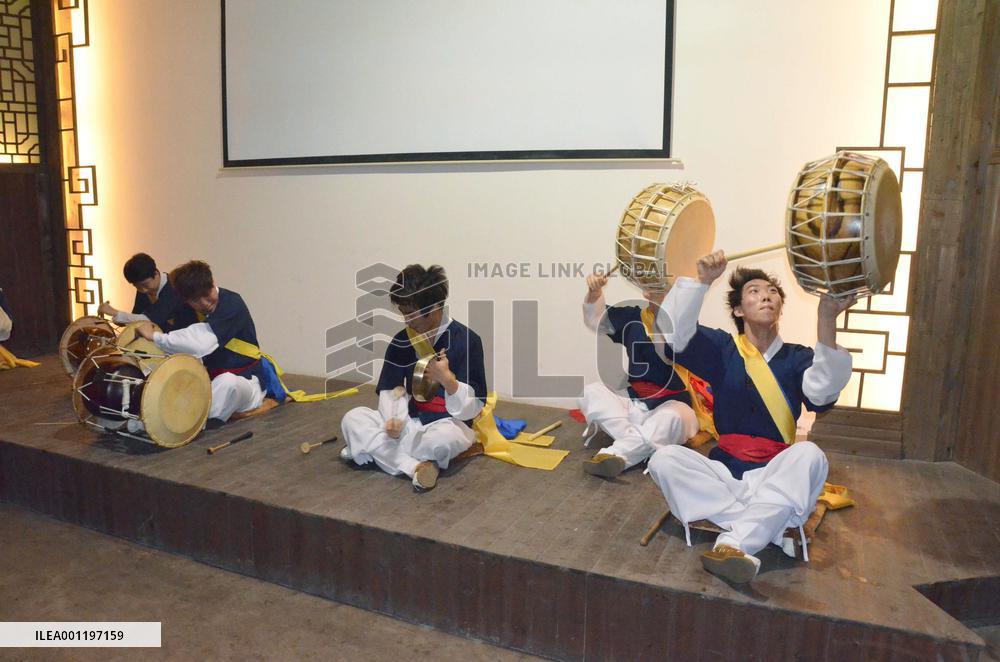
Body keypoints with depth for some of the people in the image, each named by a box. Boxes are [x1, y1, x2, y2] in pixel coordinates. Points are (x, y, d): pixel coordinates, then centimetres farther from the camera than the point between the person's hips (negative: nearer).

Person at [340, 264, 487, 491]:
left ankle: (374, 450, -12)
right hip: (411, 422, 5)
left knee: (445, 439, -39)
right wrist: (394, 419, -19)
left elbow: (471, 409, -14)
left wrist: (447, 379, -32)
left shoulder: (466, 340, -14)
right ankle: (415, 466, -28)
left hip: (448, 425, -4)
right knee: (352, 419, -15)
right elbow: (391, 390, 2)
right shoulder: (401, 341, 1)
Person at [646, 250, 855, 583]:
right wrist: (702, 280, -22)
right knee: (665, 458, -26)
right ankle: (772, 528, -31)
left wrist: (827, 319, -31)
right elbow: (673, 333, -10)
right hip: (724, 473, 1)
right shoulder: (721, 349, 6)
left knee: (809, 454, -32)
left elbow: (823, 393, -18)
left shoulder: (797, 357, 4)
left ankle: (733, 543, -45)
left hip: (775, 478, 0)